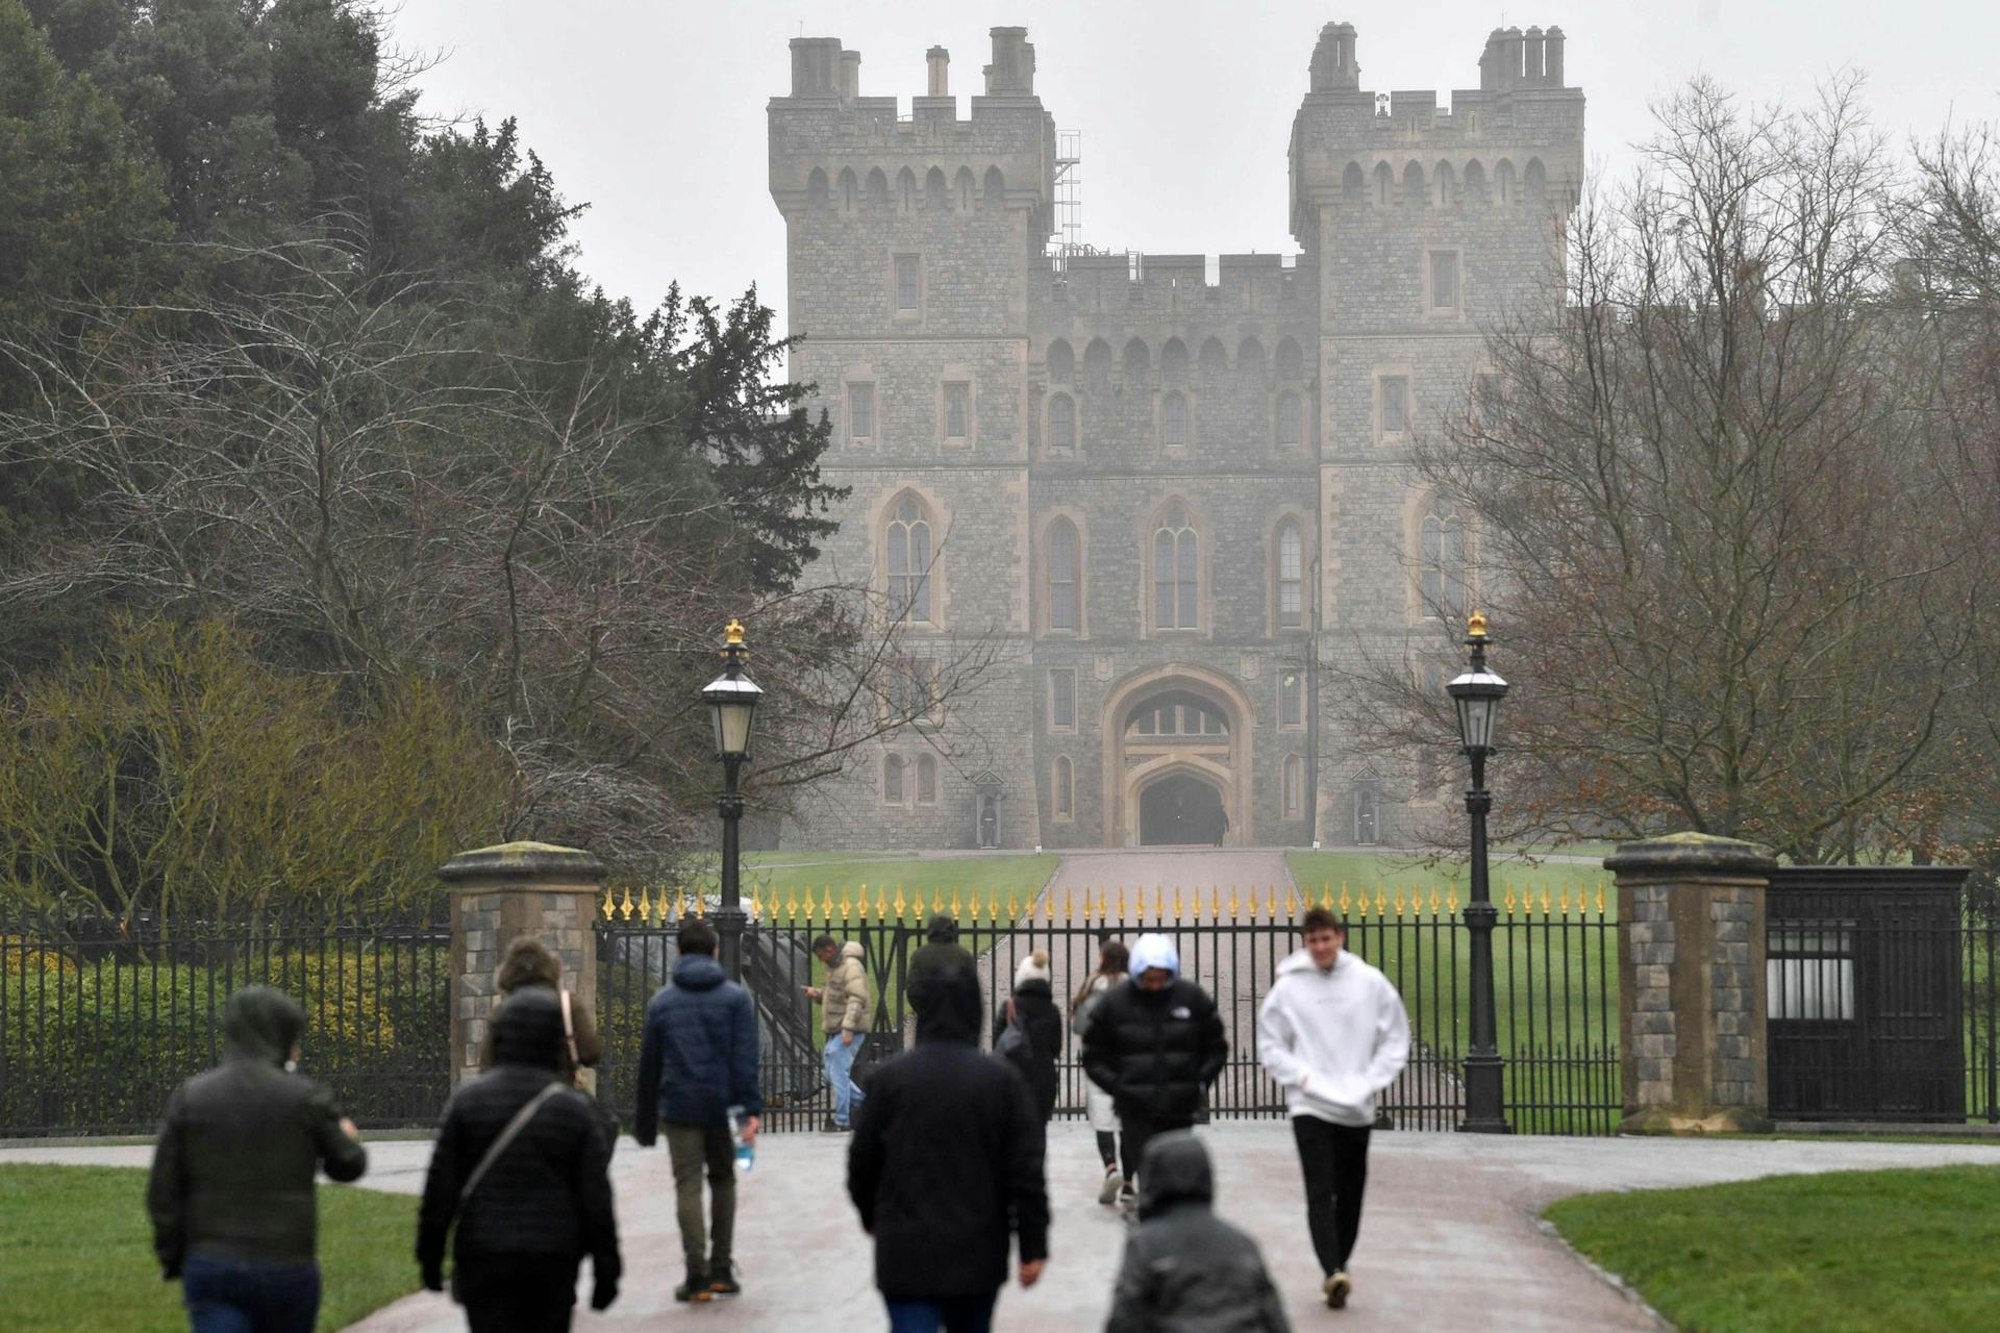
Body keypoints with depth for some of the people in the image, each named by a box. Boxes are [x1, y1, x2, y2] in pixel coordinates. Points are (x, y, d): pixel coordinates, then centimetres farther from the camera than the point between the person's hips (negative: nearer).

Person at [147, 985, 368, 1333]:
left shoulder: (189, 1097, 1)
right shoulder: (305, 1098, -5)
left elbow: (163, 1192, 1)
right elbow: (348, 1166, 8)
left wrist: (172, 1259, 13)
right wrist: (348, 1137, 31)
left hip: (210, 1266, 1)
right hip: (286, 1266, -1)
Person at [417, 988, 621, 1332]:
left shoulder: (467, 1100, -4)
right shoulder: (575, 1110, -3)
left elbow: (440, 1185, -3)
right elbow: (596, 1197, -3)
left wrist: (430, 1255, 6)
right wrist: (606, 1270, 4)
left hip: (483, 1261, -1)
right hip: (553, 1264, 1)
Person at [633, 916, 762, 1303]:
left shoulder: (661, 1001, 6)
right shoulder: (735, 997, 1)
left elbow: (649, 1063, 8)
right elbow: (745, 1057, -8)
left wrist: (645, 1121, 14)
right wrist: (751, 1110, -11)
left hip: (679, 1107, 0)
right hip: (721, 1105, 0)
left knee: (688, 1186, 1)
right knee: (723, 1181, 15)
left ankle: (697, 1274, -5)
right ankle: (721, 1268, 12)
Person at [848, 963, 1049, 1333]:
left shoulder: (891, 1076, -3)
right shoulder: (1001, 1080, -4)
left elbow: (862, 1160, 5)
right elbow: (1025, 1171, -6)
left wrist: (870, 1215, 24)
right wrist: (1032, 1246, 0)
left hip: (907, 1251, -1)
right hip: (978, 1252, 2)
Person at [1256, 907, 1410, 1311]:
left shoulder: (1370, 982, 0)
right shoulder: (1288, 986, -3)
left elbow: (1395, 1040, 5)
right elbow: (1270, 1044, 4)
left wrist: (1370, 1082, -5)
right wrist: (1302, 1077, -8)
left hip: (1358, 1109, 2)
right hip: (1310, 1107, -2)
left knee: (1350, 1195, 10)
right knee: (1320, 1193, -14)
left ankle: (1337, 1269, 25)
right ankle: (1334, 1273, -24)